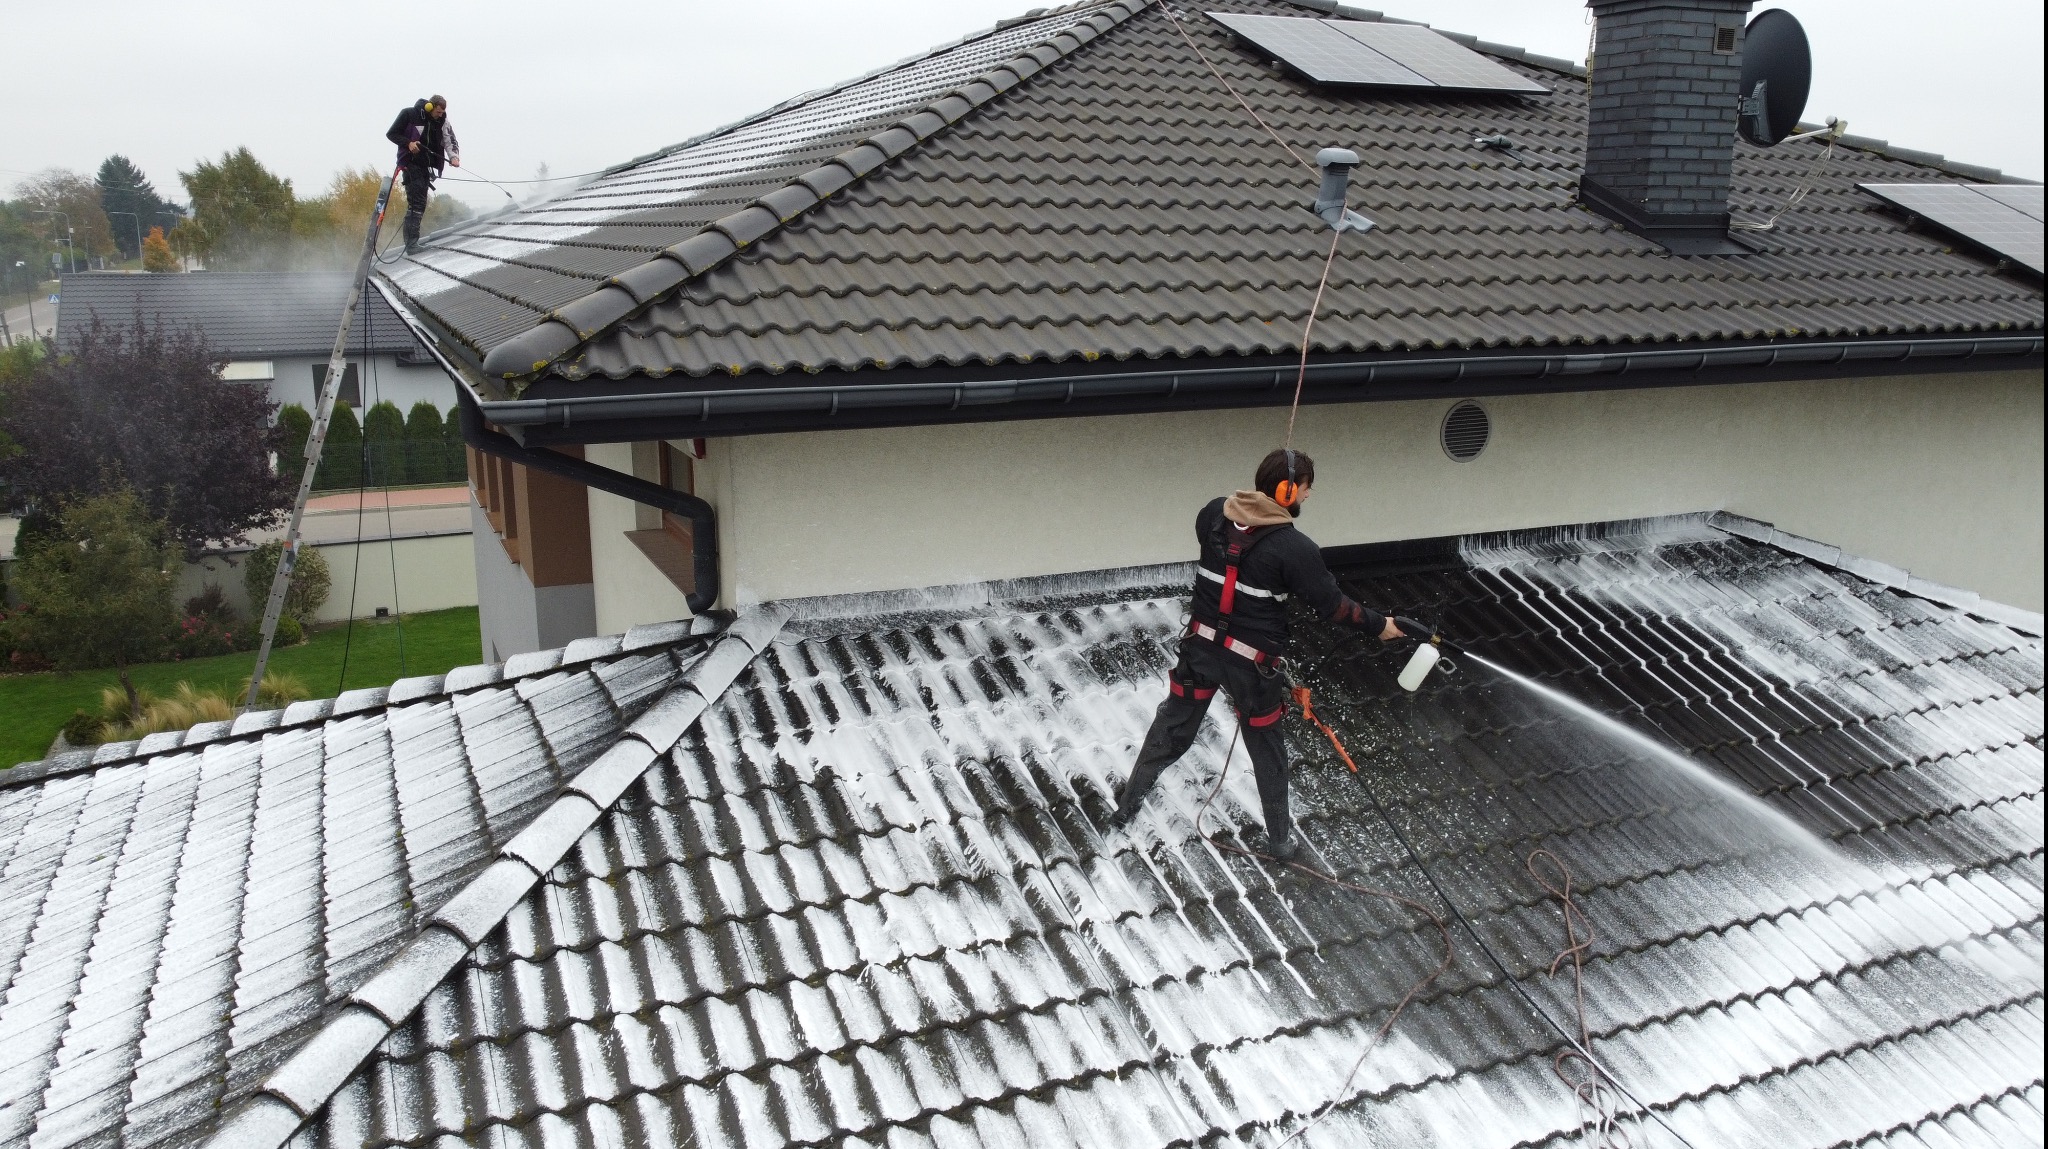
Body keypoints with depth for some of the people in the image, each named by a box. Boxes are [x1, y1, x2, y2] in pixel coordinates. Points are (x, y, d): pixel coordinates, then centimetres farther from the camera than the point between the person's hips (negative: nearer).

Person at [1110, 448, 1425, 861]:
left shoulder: (1214, 514, -6)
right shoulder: (1295, 548, -21)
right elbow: (1332, 605, -13)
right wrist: (1380, 625, 1)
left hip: (1202, 644, 4)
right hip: (1252, 661, -4)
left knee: (1171, 729, 21)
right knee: (1267, 749, 15)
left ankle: (1127, 805, 35)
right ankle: (1280, 840, 31)